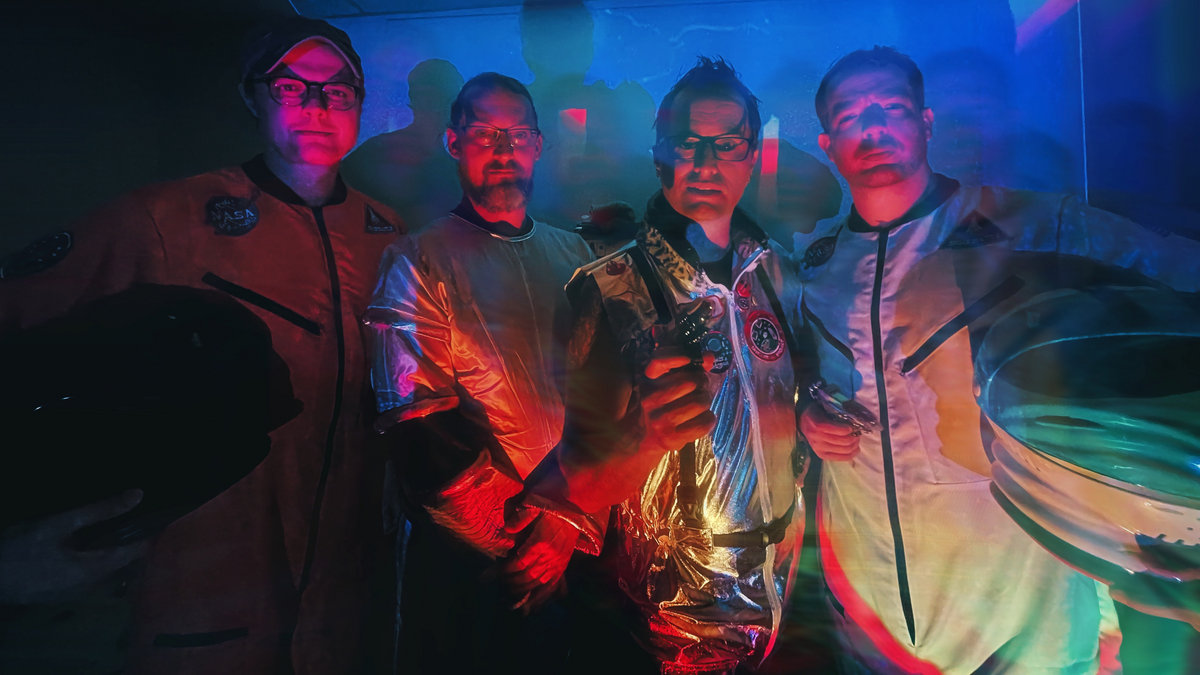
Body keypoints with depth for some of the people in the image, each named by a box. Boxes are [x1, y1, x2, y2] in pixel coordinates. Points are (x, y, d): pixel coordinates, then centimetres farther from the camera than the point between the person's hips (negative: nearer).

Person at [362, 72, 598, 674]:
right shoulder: (417, 262, -4)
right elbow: (420, 426, -13)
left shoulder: (573, 253, 9)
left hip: (579, 546, 4)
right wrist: (523, 541, -16)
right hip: (471, 559, -4)